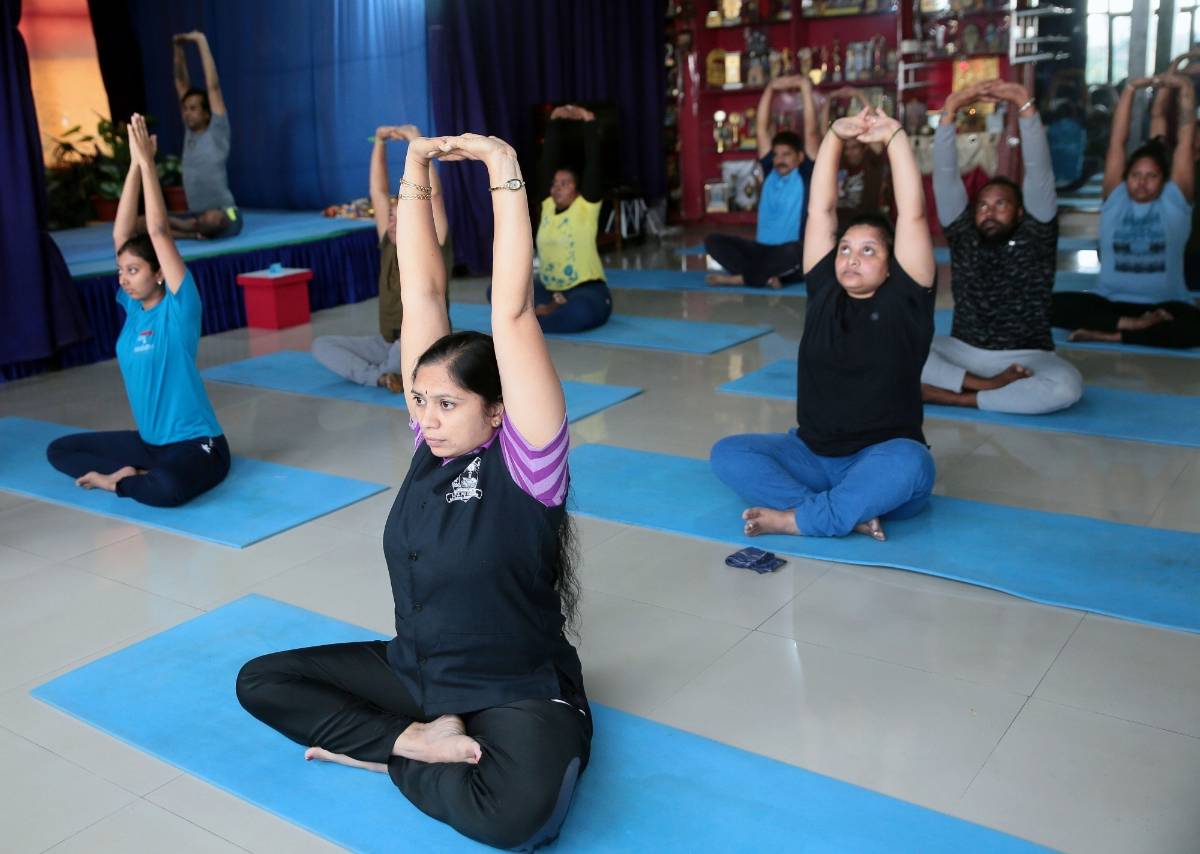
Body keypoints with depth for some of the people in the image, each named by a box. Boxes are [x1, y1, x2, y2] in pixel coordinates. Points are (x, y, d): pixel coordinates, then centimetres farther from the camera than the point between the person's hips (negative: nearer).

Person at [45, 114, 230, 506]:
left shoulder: (179, 307, -14)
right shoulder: (133, 306, 3)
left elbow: (159, 232, -21)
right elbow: (122, 233, -2)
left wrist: (148, 162, -17)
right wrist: (134, 164, -6)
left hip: (197, 444, -7)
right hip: (149, 441, 7)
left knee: (167, 488, -37)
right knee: (59, 450, 8)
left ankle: (114, 481, -7)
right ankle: (133, 474, -2)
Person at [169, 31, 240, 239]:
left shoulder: (217, 133, -5)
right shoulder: (190, 131, 11)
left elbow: (213, 86, -11)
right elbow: (181, 84, 14)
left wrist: (201, 41, -9)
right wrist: (179, 49, 6)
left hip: (225, 216, -6)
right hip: (196, 215, 6)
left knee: (211, 219, -42)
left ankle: (186, 228, -9)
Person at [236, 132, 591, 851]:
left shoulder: (525, 458, -18)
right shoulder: (436, 436, -3)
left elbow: (512, 312, -29)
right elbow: (422, 292, -8)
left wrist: (505, 173, -29)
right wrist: (416, 173, -10)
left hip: (518, 695, -6)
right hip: (414, 670, 6)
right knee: (261, 680, 1)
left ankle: (386, 749, -9)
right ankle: (419, 740, -7)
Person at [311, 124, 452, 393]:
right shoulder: (389, 247, 4)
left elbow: (433, 194, -21)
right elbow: (378, 191, 5)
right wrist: (380, 143, -1)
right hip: (387, 344, 6)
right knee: (321, 345, -8)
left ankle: (388, 372, -8)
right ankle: (380, 376, -23)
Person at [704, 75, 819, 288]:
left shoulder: (805, 174, 1)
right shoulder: (769, 172, 12)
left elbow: (811, 131, -7)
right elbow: (761, 128, 11)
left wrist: (805, 87, -8)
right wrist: (770, 88, 8)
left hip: (788, 253, -4)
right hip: (761, 248, 5)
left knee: (796, 251, -40)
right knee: (713, 241, -15)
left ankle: (740, 278, -26)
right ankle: (765, 276, -31)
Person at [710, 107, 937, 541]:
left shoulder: (903, 299, -4)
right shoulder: (824, 291, 5)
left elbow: (912, 214, -13)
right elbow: (820, 210, 0)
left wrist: (894, 136, -14)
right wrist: (835, 136, -8)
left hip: (881, 460, -4)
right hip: (811, 454, 4)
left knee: (910, 464, -38)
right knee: (728, 452, -17)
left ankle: (796, 519, -26)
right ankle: (851, 514, -28)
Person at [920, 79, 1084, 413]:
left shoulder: (1035, 236, 0)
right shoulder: (962, 234, 5)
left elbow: (1039, 170, -12)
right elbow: (945, 174, -5)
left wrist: (1025, 106, -21)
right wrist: (950, 110, -16)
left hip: (1025, 358, -1)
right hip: (962, 351, 2)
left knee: (1067, 386, -34)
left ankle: (954, 396, -29)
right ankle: (991, 385, -27)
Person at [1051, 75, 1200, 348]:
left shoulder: (1175, 201, 5)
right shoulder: (1115, 198, 6)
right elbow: (1117, 142, 1)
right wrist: (1129, 90, -5)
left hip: (1165, 305, -1)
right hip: (1110, 301, 1)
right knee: (1056, 305, -27)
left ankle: (1109, 335, -31)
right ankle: (1133, 324, -29)